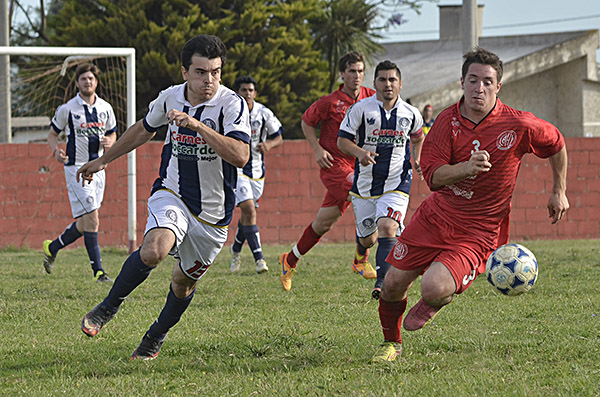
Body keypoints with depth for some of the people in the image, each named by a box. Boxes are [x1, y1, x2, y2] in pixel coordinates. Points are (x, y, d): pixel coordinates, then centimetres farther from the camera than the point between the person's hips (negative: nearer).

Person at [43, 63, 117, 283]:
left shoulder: (105, 108, 7)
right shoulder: (67, 109, -5)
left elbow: (112, 134, 19)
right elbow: (52, 134, 5)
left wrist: (109, 141, -5)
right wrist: (56, 151, -15)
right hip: (76, 167, -6)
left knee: (85, 223, 10)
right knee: (91, 219, -14)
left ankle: (52, 248, 33)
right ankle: (98, 271, -12)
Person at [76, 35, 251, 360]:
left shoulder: (232, 104, -16)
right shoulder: (170, 98, -3)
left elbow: (241, 156, -31)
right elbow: (144, 129, 19)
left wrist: (198, 126, -37)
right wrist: (103, 160, 28)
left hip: (213, 212, -1)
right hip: (171, 195, 1)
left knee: (184, 283, 14)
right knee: (154, 250, -29)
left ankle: (156, 337, 41)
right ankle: (108, 308, -8)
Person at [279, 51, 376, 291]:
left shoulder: (371, 98, 4)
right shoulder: (330, 102, -7)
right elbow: (306, 123, 7)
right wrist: (317, 149, -5)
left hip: (357, 164, 5)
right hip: (334, 163, -5)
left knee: (323, 223, 5)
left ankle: (290, 260, 21)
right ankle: (361, 260, -18)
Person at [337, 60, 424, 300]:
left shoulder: (411, 114, 2)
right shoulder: (361, 109, -6)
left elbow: (418, 137, 24)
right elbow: (342, 140, -5)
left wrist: (418, 159, 8)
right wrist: (359, 152, -24)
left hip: (397, 183, -1)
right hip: (365, 183, 1)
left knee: (387, 228, -25)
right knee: (367, 240, 10)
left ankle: (383, 281, -24)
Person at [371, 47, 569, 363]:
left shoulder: (519, 125, -12)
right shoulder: (448, 120, -5)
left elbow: (556, 144, 8)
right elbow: (432, 176, -10)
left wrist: (559, 192, 13)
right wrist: (466, 168, -29)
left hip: (477, 232, -3)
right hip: (435, 216, 3)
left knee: (435, 288, -25)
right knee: (393, 284, 2)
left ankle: (433, 304, 15)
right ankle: (391, 343, 33)